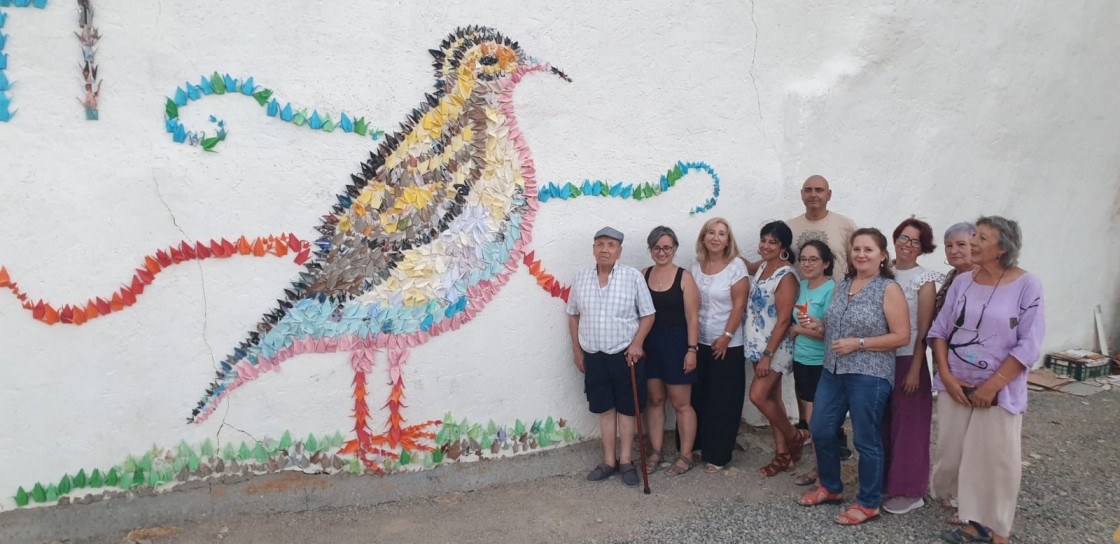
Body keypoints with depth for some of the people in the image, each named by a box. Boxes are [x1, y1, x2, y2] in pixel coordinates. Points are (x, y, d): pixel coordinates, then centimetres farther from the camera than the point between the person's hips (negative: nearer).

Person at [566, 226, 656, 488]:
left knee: (626, 409, 7)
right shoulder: (581, 278, 2)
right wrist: (576, 349, 9)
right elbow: (573, 315, 11)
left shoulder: (633, 276, -8)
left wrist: (637, 343, -15)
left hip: (625, 355, -3)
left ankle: (626, 461, 20)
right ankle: (609, 461, 24)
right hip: (594, 357, 3)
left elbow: (648, 315, -4)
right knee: (605, 409, 12)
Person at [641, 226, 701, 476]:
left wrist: (691, 349, -14)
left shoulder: (684, 277, -8)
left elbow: (692, 318, -10)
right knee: (655, 400, 13)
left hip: (676, 344, -4)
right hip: (650, 344, 4)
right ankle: (656, 452, 24)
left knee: (681, 403, 4)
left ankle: (686, 456, 16)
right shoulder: (644, 275, 5)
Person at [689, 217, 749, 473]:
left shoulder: (736, 266, -9)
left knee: (723, 400, 3)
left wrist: (726, 337, -13)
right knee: (698, 396, 8)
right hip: (699, 342, 4)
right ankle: (698, 445, 23)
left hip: (727, 344, -4)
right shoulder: (696, 265, 5)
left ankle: (717, 455, 13)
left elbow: (739, 306, -11)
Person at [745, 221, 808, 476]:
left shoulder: (786, 276, -17)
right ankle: (783, 453, 21)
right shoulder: (762, 267, 7)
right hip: (757, 345, 8)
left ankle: (794, 436, 13)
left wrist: (768, 355, -21)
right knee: (772, 398, 11)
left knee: (758, 396, -10)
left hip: (774, 348, -8)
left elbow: (783, 320, -20)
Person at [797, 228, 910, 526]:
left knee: (866, 441, 3)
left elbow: (902, 336, -13)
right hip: (832, 371, 7)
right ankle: (830, 487, 33)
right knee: (820, 430, 12)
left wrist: (858, 343, -19)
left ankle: (868, 503, 20)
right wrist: (818, 324, 2)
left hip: (869, 376, -7)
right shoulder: (842, 286, 11)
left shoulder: (889, 289, -9)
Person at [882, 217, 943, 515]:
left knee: (907, 424, 3)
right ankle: (884, 480, 27)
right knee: (883, 422, 12)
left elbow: (924, 330, -9)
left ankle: (910, 491, 14)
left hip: (908, 359, -4)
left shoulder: (924, 280, -7)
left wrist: (915, 370, -13)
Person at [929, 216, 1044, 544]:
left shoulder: (1026, 286, -9)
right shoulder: (962, 282, 4)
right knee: (954, 455, 7)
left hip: (1000, 392, -4)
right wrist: (945, 374, -6)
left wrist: (992, 385, -14)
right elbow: (939, 330, 6)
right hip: (956, 386, 4)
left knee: (997, 461, 0)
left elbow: (1029, 346, -12)